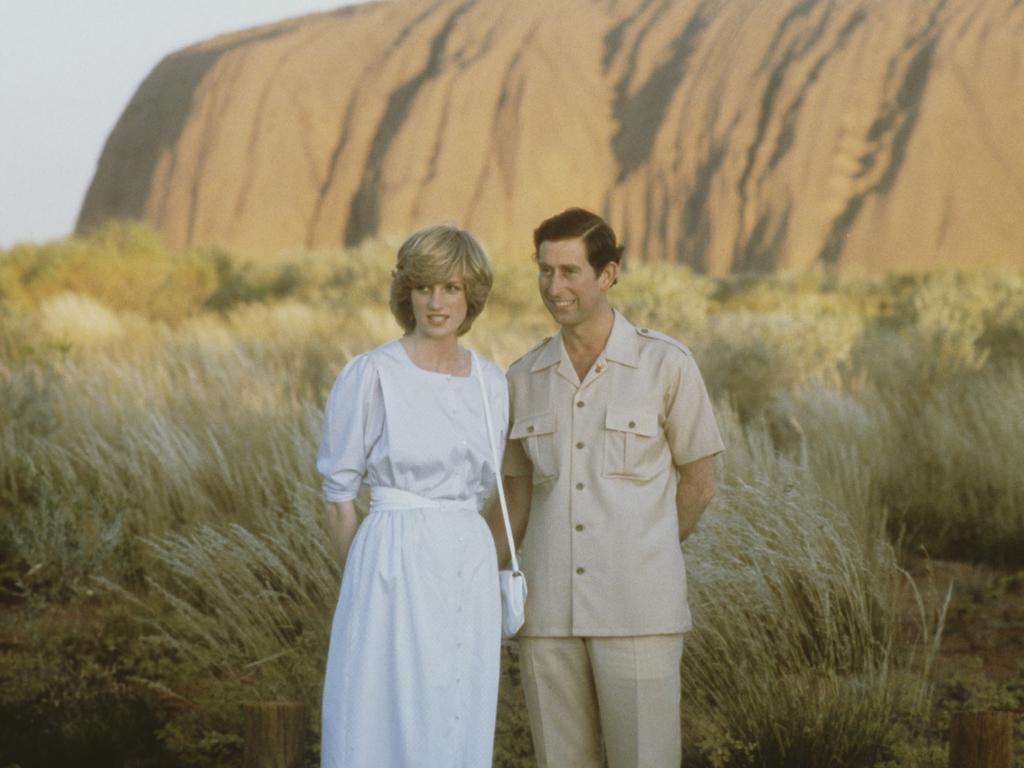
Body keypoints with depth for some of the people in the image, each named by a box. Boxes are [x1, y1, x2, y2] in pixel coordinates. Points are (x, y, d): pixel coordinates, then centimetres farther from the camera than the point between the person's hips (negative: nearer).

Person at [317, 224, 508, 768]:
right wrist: (367, 583, 0)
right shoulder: (371, 374, -6)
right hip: (394, 570, -5)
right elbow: (337, 491, -2)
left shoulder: (492, 384, 10)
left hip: (469, 575, 5)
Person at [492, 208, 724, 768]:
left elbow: (698, 485, 4)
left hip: (638, 607, -4)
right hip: (552, 608, 4)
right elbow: (519, 503, 13)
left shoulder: (667, 365, -5)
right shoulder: (525, 378, 8)